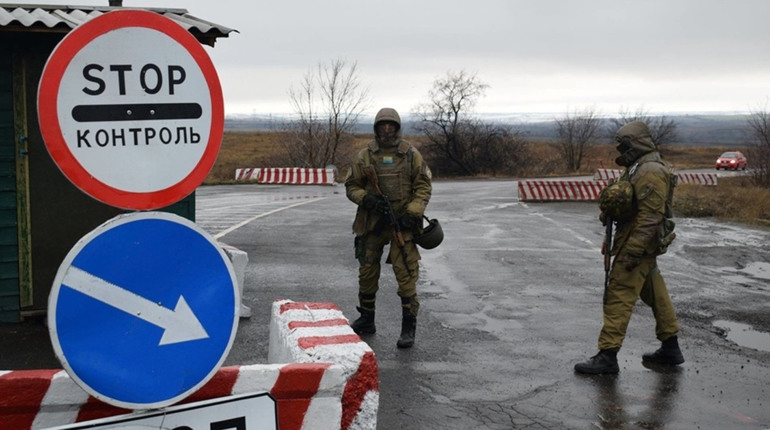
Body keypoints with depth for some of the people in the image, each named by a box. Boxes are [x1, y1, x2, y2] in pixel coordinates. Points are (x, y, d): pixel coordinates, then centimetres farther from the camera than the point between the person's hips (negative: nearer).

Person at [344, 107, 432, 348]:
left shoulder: (411, 155, 1)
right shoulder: (365, 156, 4)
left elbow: (424, 186, 1)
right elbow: (351, 186, 8)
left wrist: (412, 213, -11)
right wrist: (367, 199, -12)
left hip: (402, 223, -2)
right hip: (372, 223, 3)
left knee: (406, 274, -7)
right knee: (367, 272, 11)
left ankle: (409, 327, 1)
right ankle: (366, 320, 27)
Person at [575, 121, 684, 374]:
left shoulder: (650, 172, -19)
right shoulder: (638, 169, 15)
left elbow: (651, 216, -25)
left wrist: (633, 251, -26)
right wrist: (612, 240, 21)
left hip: (638, 244, -11)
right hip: (641, 244, 11)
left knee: (619, 297, -9)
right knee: (655, 295, 16)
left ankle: (607, 356, -7)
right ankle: (670, 349, 26)